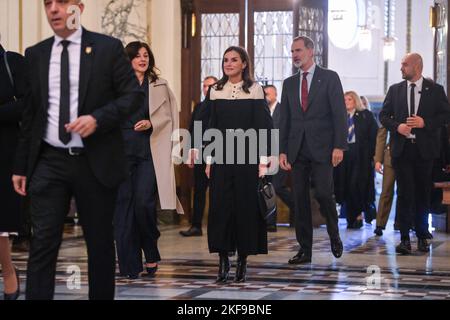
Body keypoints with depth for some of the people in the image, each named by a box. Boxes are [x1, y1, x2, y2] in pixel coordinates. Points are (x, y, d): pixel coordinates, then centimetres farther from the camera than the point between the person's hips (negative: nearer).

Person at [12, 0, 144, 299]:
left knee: (100, 243, 9)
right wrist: (21, 166, 11)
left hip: (96, 162, -2)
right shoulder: (36, 54, 9)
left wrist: (97, 118, -18)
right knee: (43, 243, -4)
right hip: (49, 162, 2)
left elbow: (134, 94, -3)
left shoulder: (108, 48, -1)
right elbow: (30, 114, 12)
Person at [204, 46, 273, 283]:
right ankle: (223, 259, 2)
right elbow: (211, 127, 11)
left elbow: (262, 125, -1)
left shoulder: (255, 90, 0)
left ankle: (243, 259, 7)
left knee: (246, 205, -1)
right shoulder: (215, 91, 9)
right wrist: (209, 158, 6)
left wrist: (262, 159, -7)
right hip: (222, 154, 3)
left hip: (247, 154, -2)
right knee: (220, 206, -3)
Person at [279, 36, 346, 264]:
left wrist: (339, 146, -12)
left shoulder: (329, 78, 0)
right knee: (300, 199, 3)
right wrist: (282, 151, 5)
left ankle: (334, 237, 16)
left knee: (324, 193, -10)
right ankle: (304, 249, 8)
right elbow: (284, 119, 13)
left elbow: (339, 113, -4)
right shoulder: (289, 83, 13)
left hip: (322, 148, -4)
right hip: (297, 149, 4)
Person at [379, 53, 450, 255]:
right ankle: (404, 239, -6)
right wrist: (397, 126, -8)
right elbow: (383, 115, 10)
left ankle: (422, 237, 18)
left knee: (423, 193, 7)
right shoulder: (395, 90, 10)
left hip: (424, 149, -1)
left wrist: (425, 122, -13)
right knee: (404, 193, -5)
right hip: (402, 148, 1)